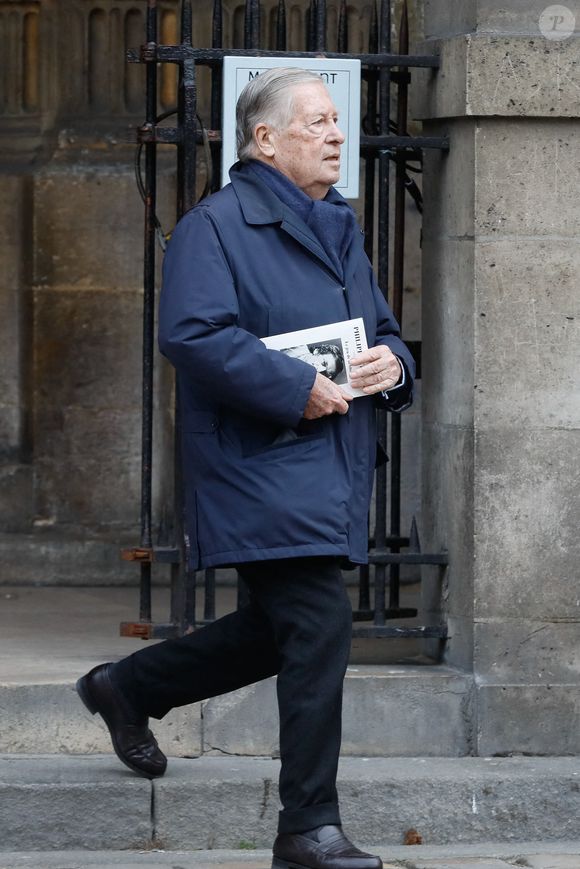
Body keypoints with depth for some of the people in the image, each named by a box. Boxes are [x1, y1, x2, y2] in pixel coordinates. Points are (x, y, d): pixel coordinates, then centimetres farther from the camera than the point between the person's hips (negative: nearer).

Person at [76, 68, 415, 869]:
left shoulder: (338, 229, 18)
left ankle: (127, 689, 38)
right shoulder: (215, 226, -9)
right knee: (320, 625, -15)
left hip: (331, 470, 9)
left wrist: (391, 364, 1)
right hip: (258, 465, -9)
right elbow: (191, 333, -22)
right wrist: (298, 389, -24)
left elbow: (382, 331, 26)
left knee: (275, 634, 15)